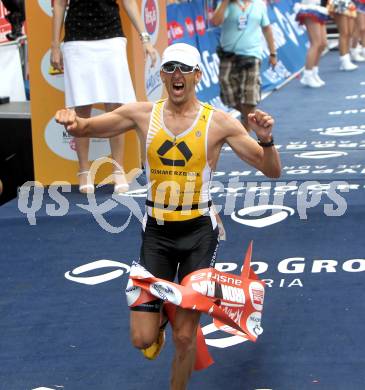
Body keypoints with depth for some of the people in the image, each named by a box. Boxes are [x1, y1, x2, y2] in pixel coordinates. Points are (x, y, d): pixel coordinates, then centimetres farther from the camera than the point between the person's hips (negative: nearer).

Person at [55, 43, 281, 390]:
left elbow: (272, 171, -5)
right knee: (142, 340, -2)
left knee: (184, 337, 0)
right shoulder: (142, 114, -2)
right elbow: (85, 128, 3)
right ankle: (159, 312, 34)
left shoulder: (219, 123, -7)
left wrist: (265, 140, -26)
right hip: (156, 232, 2)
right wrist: (72, 122, -21)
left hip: (199, 233, -1)